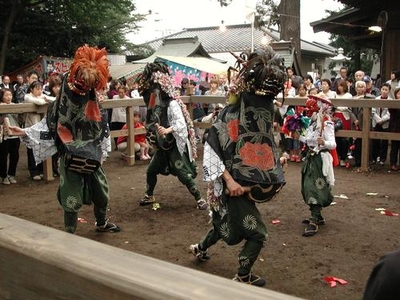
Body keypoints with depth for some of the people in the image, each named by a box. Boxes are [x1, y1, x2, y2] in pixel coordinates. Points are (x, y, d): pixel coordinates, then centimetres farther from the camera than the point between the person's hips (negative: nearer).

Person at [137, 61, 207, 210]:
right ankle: (149, 196, 33)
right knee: (150, 171, 13)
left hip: (175, 146, -8)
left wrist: (168, 130, -47)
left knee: (184, 175, -6)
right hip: (161, 146, 8)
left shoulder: (172, 104, -19)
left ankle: (199, 199, 7)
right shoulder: (155, 106, 5)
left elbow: (181, 123, -32)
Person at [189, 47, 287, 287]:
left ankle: (201, 248, 50)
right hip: (236, 185, -8)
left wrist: (276, 160, 3)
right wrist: (228, 179, -26)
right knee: (257, 233, -3)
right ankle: (243, 278, 18)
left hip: (254, 183, 8)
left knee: (229, 223, 24)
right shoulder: (232, 113, -20)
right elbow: (211, 148, -22)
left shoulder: (265, 112, 5)